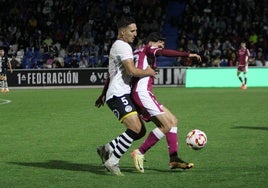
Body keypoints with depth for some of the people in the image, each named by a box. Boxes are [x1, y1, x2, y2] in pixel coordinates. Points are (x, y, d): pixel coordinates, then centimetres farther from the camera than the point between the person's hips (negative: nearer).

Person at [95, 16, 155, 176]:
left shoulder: (117, 46, 25)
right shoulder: (123, 46, -9)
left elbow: (111, 74, 33)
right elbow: (132, 71, -20)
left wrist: (104, 94, 40)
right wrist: (147, 72, -2)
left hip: (123, 95, 10)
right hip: (119, 95, -10)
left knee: (141, 131, 5)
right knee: (135, 128, -23)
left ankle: (107, 149, 14)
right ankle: (112, 161, -16)